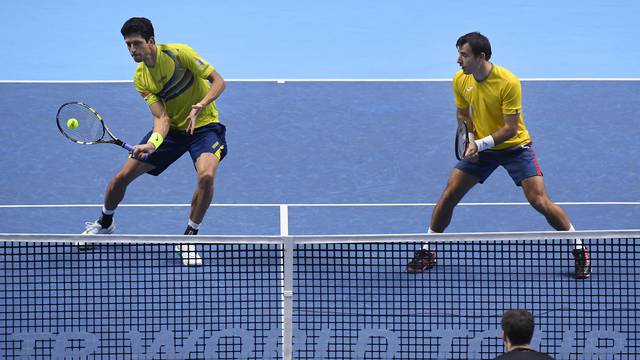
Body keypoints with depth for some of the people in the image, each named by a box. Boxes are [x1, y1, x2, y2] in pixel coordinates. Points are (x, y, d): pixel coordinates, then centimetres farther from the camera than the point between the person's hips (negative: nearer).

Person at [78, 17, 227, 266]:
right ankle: (104, 224, 32)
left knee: (206, 175, -34)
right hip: (171, 128, 4)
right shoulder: (141, 79, -5)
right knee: (122, 177, 0)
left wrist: (198, 107, -33)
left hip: (204, 126, -4)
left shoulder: (178, 53, -19)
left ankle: (189, 238, -12)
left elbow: (218, 81, -15)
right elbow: (161, 117, -13)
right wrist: (151, 144, -34)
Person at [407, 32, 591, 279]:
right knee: (448, 196, -2)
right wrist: (471, 139, -7)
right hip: (480, 148, 5)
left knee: (540, 201, -14)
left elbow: (511, 128, -24)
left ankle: (579, 249, 2)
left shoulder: (508, 82, -27)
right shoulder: (460, 80, -9)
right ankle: (427, 251, 14)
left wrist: (480, 144, -29)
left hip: (515, 146, -5)